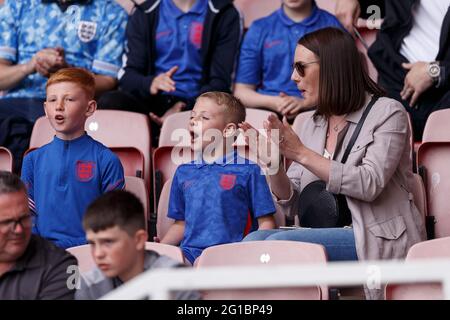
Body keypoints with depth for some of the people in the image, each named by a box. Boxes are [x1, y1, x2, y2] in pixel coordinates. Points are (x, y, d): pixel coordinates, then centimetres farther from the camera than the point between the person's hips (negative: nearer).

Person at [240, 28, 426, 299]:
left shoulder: (387, 113, -1)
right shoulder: (312, 125, 16)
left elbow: (370, 184, -17)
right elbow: (291, 205, 13)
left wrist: (301, 154, -17)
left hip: (379, 240, -6)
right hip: (326, 235, 6)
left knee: (279, 243, -27)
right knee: (255, 240, -22)